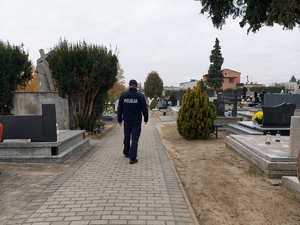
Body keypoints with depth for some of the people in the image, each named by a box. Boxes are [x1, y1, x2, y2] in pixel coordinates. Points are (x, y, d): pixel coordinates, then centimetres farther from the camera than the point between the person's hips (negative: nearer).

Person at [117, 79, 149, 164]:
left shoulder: (123, 95, -1)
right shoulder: (140, 96, -8)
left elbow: (120, 109, 3)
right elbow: (144, 109, -4)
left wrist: (119, 119, 13)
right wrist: (146, 119, 9)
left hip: (127, 120, 3)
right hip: (137, 121, -3)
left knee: (127, 137, 19)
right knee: (135, 138, -1)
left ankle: (126, 153, 36)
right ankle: (132, 158, -8)